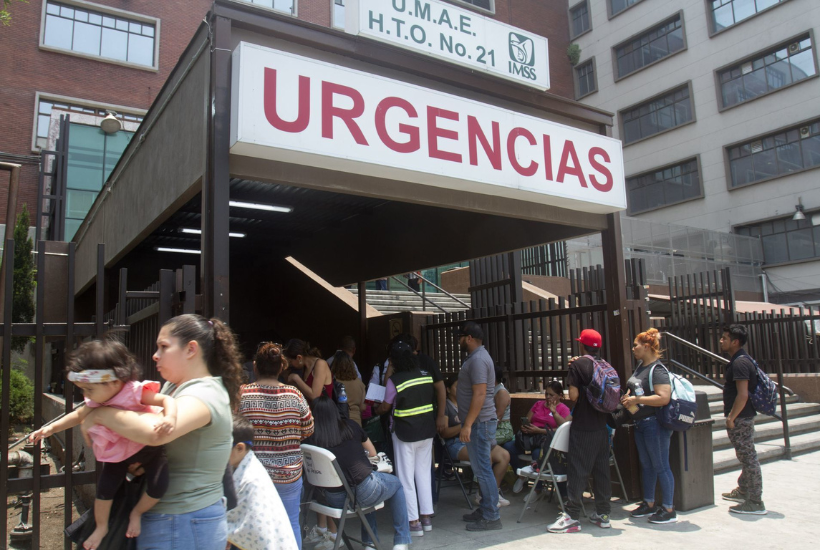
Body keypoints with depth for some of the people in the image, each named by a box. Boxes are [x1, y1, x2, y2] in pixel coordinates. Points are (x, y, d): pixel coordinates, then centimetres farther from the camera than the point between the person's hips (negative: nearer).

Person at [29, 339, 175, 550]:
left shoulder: (136, 392, -28)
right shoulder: (96, 402, -7)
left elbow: (167, 400, -34)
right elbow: (78, 416, 12)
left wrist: (170, 417, -54)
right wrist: (51, 428, 6)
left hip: (147, 447, -5)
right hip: (116, 453, 5)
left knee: (158, 485, -18)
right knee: (104, 487, 2)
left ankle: (137, 512, 13)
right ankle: (101, 527, 30)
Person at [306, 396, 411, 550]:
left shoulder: (311, 439, -1)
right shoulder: (351, 426, 2)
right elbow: (373, 453, 15)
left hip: (335, 500, 3)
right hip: (363, 492, -2)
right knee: (396, 484, 28)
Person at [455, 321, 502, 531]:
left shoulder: (478, 359, -17)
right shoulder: (477, 356, 16)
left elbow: (479, 394, -24)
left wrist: (467, 424, -24)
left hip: (479, 423, -11)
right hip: (478, 422, 11)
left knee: (482, 469, -4)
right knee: (481, 468, 16)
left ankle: (491, 517, 3)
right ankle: (484, 509, 25)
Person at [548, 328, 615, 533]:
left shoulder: (578, 365, -11)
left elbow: (573, 396, -16)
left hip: (582, 426, -6)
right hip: (601, 426, 6)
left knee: (578, 470, -4)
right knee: (601, 469, 12)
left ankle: (572, 517, -2)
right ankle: (603, 514, 20)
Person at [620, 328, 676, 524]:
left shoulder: (657, 370, -17)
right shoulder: (640, 367, 11)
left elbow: (664, 398, -27)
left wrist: (636, 399, -22)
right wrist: (627, 398, 4)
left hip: (655, 424, -10)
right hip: (640, 423, 10)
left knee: (661, 467, -1)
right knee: (646, 465, 17)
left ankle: (669, 510, 10)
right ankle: (649, 504, 28)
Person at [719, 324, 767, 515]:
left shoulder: (740, 362, -21)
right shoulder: (741, 359, 12)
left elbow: (743, 394, -26)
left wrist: (731, 417, -20)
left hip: (740, 418, -11)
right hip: (744, 416, 11)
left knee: (748, 458, -3)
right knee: (746, 456, 21)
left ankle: (755, 502, 5)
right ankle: (743, 491, 36)